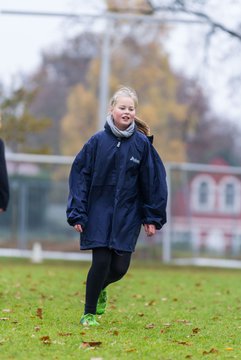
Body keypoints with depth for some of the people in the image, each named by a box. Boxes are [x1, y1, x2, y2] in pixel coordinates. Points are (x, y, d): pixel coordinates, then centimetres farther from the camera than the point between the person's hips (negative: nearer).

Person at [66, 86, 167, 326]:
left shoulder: (142, 143, -1)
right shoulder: (98, 141, -4)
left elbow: (153, 181, 4)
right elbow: (80, 176, -3)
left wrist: (152, 218, 3)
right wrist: (77, 214, -8)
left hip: (128, 214, 2)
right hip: (99, 212, -1)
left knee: (119, 267, 0)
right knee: (101, 262, -9)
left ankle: (99, 289, 35)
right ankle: (89, 313, 9)